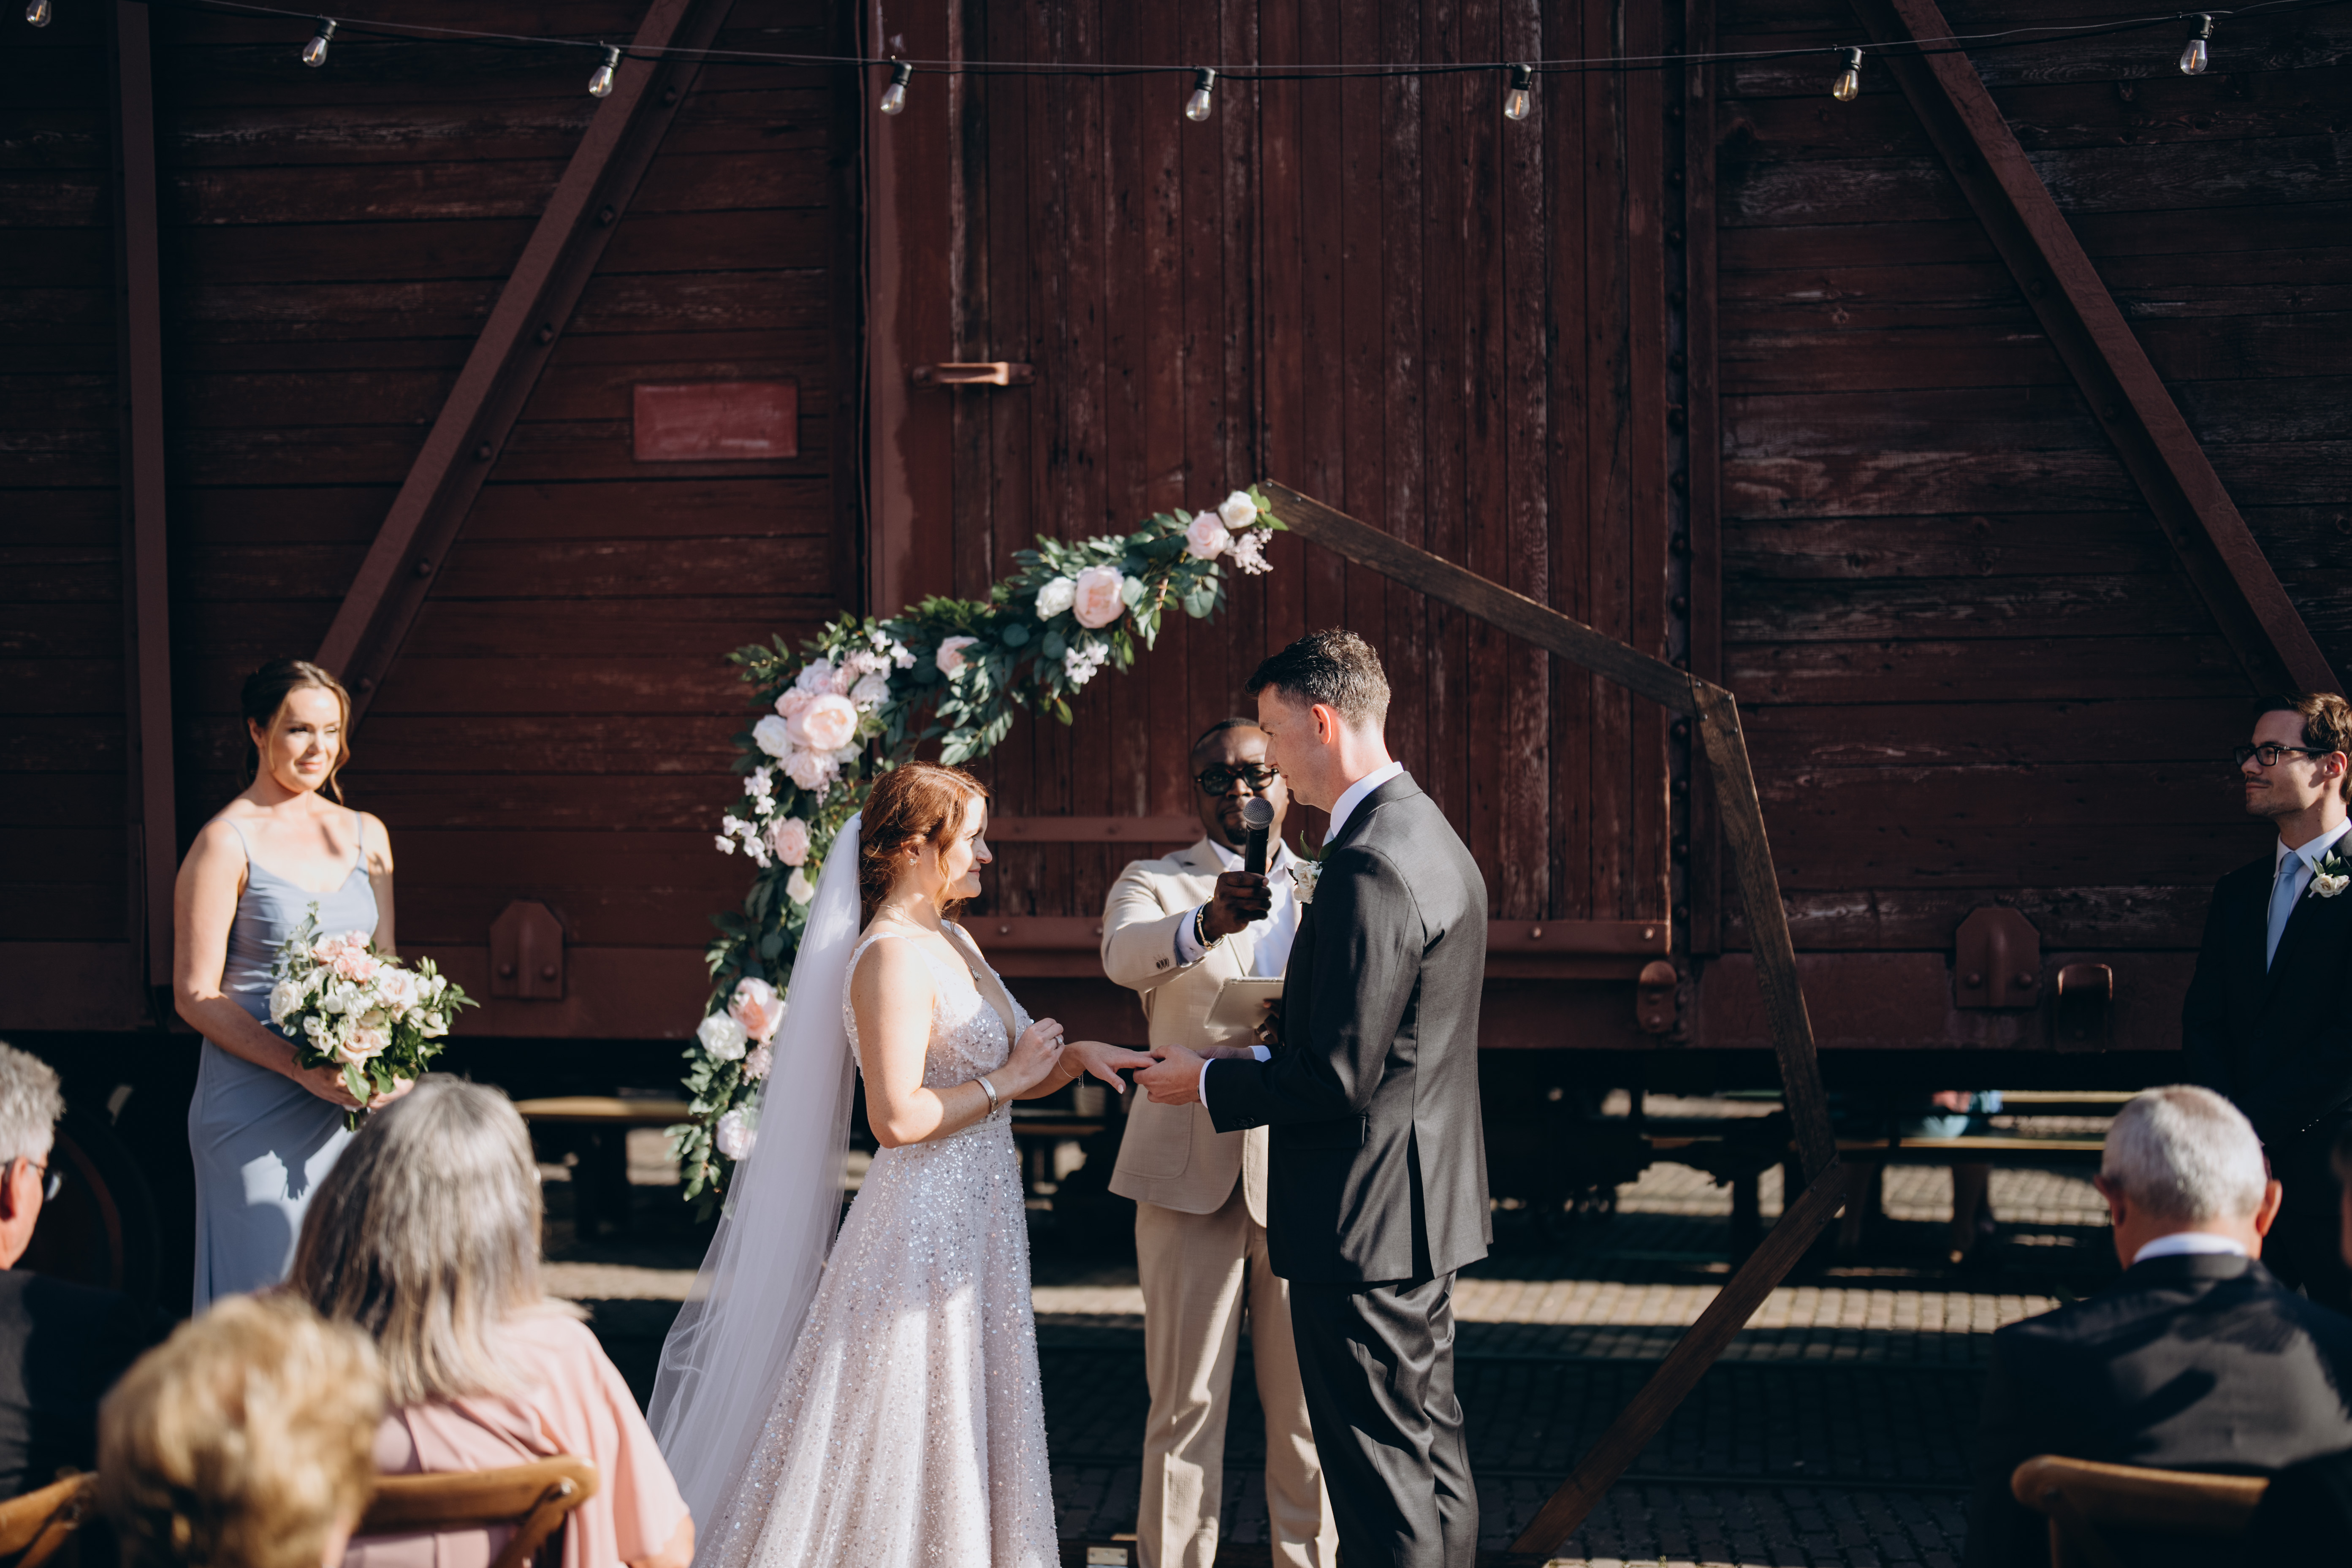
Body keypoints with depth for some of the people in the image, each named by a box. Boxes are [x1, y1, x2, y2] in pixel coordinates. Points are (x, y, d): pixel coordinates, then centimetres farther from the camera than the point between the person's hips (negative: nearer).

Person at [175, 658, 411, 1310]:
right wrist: (299, 1066, -18)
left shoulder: (366, 835, 12)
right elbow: (196, 994, -8)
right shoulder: (227, 842, -6)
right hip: (257, 1109, -5)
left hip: (351, 1104, 5)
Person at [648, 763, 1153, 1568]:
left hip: (972, 1225, 9)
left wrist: (1070, 1056, 1)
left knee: (964, 1435, 13)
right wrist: (1009, 1080, -14)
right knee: (906, 1443, -2)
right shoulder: (893, 958, -17)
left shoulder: (949, 942, 12)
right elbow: (899, 1117, -23)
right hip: (923, 1226, -9)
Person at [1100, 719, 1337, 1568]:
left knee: (1309, 1406, 7)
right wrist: (1207, 921, -40)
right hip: (1193, 1176, -2)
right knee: (1186, 1405, 0)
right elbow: (1123, 955, -20)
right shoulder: (1153, 884, 4)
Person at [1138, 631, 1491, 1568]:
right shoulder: (1433, 839, 12)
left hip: (1363, 1222, -11)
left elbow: (1339, 1075, -23)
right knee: (1432, 1447, 17)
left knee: (1380, 1488, -4)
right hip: (1427, 1208, 11)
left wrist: (1210, 1083, -9)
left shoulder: (1368, 869, -22)